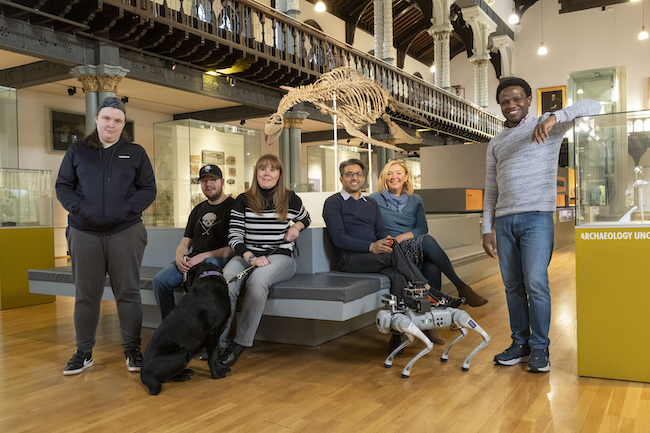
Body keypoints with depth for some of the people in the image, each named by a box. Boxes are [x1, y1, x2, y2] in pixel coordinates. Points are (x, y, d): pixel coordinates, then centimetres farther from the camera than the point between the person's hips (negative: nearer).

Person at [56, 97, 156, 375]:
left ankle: (132, 350, 10)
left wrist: (126, 209, -10)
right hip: (84, 233, 1)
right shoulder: (77, 151, 12)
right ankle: (84, 352, 17)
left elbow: (148, 189, 6)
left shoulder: (135, 153, 10)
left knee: (128, 292, 1)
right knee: (85, 293, 5)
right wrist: (78, 208, -8)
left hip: (125, 232, -1)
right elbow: (63, 185, 11)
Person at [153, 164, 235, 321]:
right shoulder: (198, 210, 23)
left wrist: (203, 256, -15)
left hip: (219, 260, -6)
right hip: (192, 261, 6)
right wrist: (179, 256, -2)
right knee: (160, 280, -18)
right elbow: (184, 243, 23)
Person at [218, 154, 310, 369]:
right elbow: (234, 237, 0)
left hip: (280, 257, -1)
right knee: (226, 282, -31)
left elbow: (305, 218, 29)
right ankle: (222, 342, -20)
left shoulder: (291, 200, 9)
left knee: (258, 279, -36)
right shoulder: (243, 201, 7)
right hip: (246, 255, 2)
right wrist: (251, 257, -18)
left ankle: (240, 343, -27)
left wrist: (296, 226, 4)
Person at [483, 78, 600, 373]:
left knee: (535, 284, -10)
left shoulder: (548, 126, 7)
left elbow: (591, 107, -6)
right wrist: (487, 230, 11)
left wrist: (554, 117, -22)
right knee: (513, 286, 7)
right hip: (504, 220, 5)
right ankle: (520, 344, 17)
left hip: (537, 217, -5)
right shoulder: (495, 144, 20)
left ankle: (539, 348, 3)